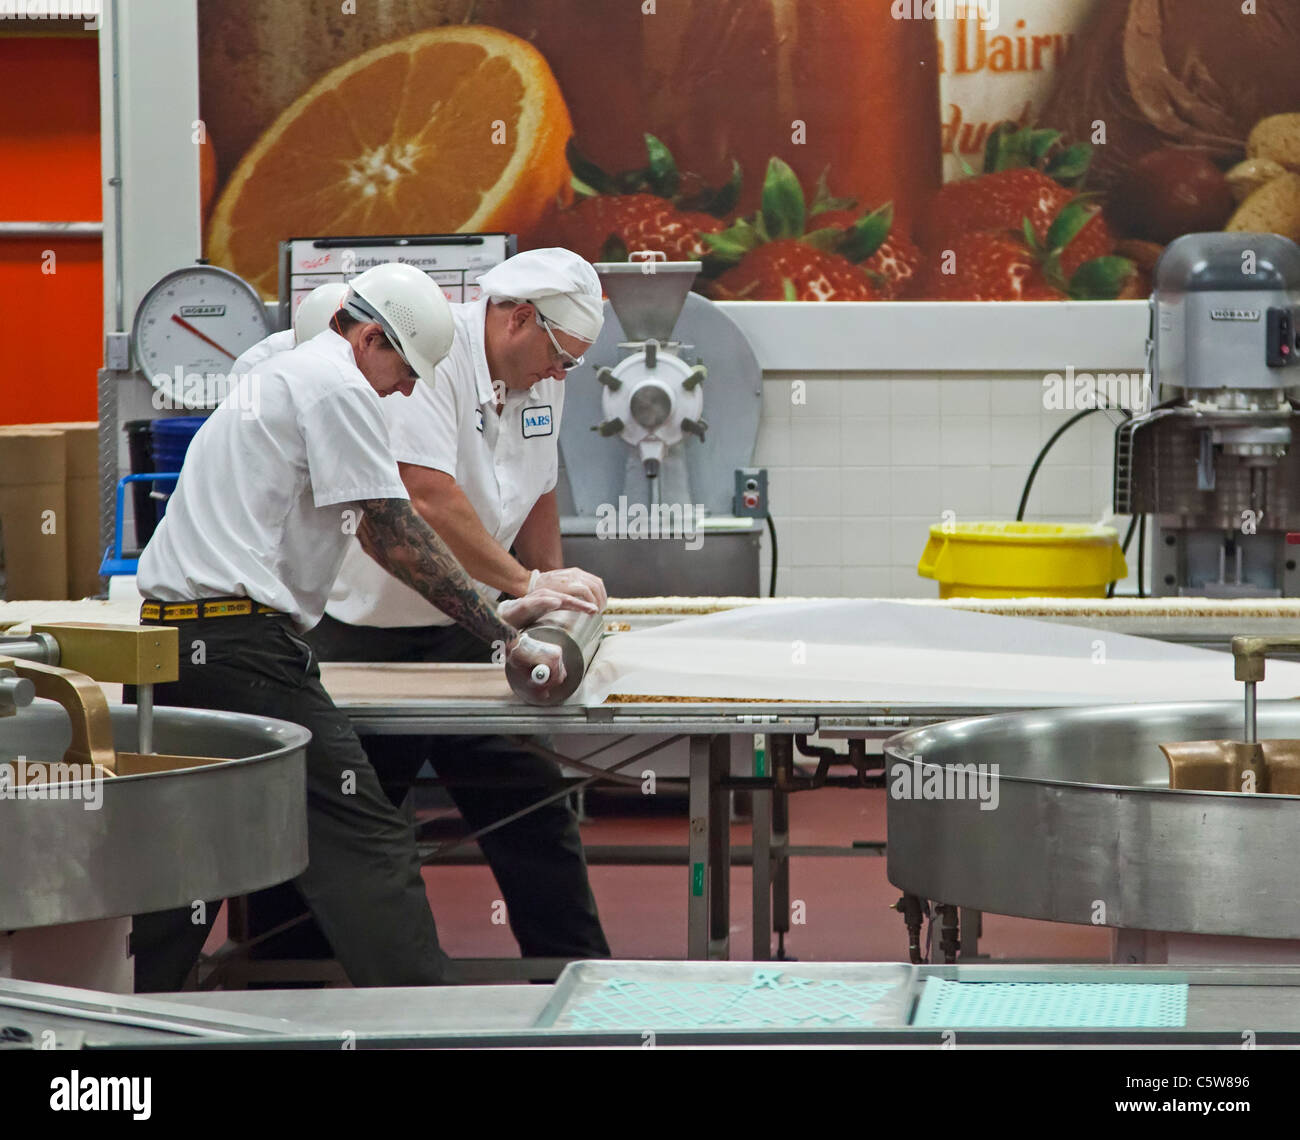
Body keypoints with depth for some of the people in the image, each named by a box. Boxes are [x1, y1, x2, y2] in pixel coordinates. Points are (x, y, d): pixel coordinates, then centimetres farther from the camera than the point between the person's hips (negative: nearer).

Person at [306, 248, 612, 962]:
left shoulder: (541, 380, 6)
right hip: (364, 635, -7)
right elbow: (430, 501, -30)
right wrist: (526, 583, -25)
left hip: (465, 634, 7)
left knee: (532, 809, 3)